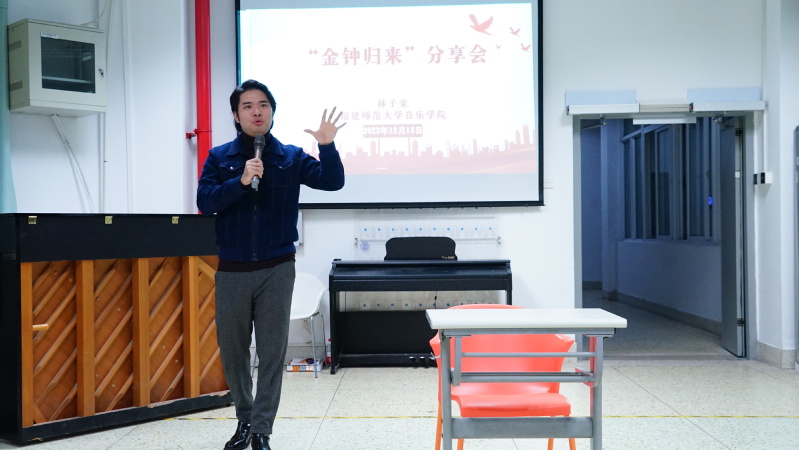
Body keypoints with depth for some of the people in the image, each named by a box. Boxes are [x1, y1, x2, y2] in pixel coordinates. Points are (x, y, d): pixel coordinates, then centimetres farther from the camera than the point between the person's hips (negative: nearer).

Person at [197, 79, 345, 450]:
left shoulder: (290, 156, 2)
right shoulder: (219, 157, 2)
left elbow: (333, 182, -7)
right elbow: (204, 202, -10)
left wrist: (327, 146, -23)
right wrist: (241, 180, -23)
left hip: (276, 269, -1)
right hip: (232, 270, 1)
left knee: (272, 353, 2)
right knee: (232, 350, 12)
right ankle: (244, 419, 31)